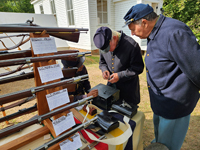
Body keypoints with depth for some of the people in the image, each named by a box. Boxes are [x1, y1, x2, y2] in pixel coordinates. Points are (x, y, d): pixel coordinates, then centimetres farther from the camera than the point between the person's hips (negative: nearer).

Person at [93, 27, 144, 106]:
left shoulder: (131, 45, -22)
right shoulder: (104, 44, -5)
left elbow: (138, 68, -17)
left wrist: (120, 75, -23)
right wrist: (104, 69, -10)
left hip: (128, 88, -4)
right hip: (111, 85, 5)